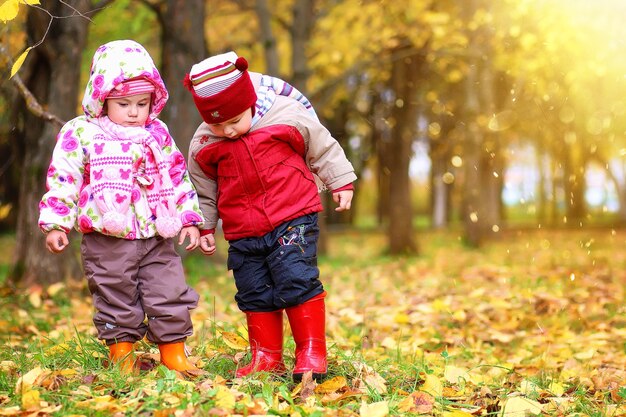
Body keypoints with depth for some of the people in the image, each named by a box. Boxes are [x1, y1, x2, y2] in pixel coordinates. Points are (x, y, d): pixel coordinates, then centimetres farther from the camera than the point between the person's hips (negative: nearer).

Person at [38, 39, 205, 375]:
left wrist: (189, 220, 10)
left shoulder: (158, 135, 10)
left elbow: (179, 178, 14)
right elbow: (63, 180, -3)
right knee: (116, 298, 7)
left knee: (170, 295, 5)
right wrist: (55, 224, -8)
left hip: (158, 237, 3)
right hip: (108, 239, -3)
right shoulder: (81, 134, -2)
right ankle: (121, 353, 22)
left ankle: (174, 353, 20)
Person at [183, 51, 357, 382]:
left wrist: (341, 182, 11)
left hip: (293, 220, -4)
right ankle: (266, 358, 21)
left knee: (297, 281, -13)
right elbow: (203, 190, 14)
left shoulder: (289, 116, -9)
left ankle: (312, 353, -1)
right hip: (242, 234, 4)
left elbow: (323, 148, 6)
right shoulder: (203, 145, -2)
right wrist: (203, 227, 16)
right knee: (255, 294, 8)